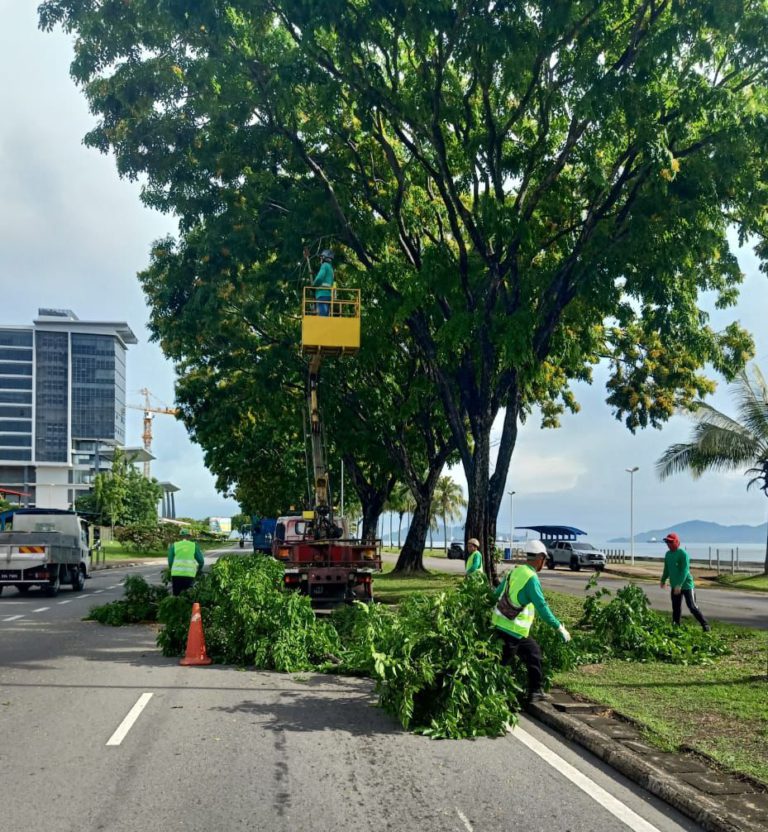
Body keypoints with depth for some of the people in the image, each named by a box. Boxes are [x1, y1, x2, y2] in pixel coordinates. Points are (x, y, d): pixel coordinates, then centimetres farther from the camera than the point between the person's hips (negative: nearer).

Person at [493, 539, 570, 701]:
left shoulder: (515, 571, 8)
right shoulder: (531, 578, -17)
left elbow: (496, 594, 16)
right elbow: (542, 607, -21)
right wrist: (560, 628, -16)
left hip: (499, 624, 8)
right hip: (512, 630, -8)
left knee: (533, 652, 19)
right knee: (501, 663, 0)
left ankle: (535, 691, 25)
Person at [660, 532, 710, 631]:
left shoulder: (683, 554, -16)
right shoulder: (668, 554, 8)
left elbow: (685, 571, -22)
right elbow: (667, 569, 22)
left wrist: (679, 585, -28)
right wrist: (663, 580, 27)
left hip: (686, 585, -7)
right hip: (674, 586, 7)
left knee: (692, 606, -6)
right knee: (676, 607, 10)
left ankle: (705, 625, 4)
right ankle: (675, 626, 18)